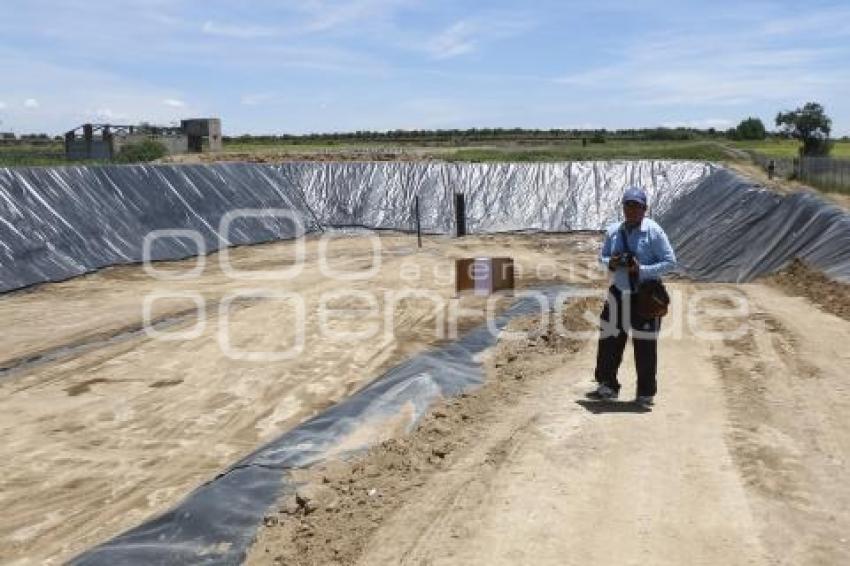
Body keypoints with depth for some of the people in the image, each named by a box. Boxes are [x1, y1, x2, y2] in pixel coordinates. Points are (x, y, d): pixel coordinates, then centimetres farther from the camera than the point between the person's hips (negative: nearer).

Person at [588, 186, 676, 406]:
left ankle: (646, 393, 17)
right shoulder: (613, 231, 5)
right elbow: (602, 256, 16)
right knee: (609, 341, 8)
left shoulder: (654, 231, -10)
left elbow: (670, 262, -11)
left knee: (645, 346, 2)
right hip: (618, 295, 5)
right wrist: (610, 263, -8)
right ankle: (608, 386, 24)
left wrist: (642, 270, -22)